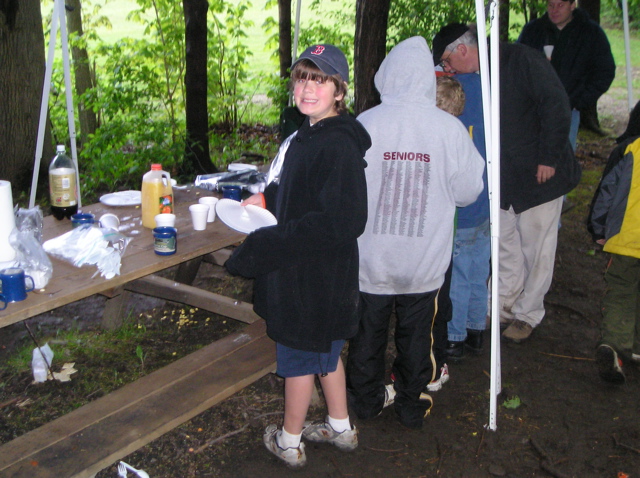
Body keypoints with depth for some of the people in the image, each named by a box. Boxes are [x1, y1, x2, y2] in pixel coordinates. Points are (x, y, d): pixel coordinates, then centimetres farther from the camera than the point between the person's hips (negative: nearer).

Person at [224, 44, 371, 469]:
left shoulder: (338, 145, -25)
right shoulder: (310, 135, 6)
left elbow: (341, 221, -31)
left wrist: (270, 244, -29)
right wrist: (267, 198, 10)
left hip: (317, 274, -9)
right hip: (306, 269, 9)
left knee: (299, 354, 8)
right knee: (325, 350, 22)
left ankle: (289, 442, 29)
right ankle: (340, 428, 41)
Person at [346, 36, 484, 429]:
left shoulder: (364, 124, -14)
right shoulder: (450, 129, -13)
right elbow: (468, 192, -5)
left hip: (371, 257, 0)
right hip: (424, 261, 0)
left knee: (369, 331, 18)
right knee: (416, 336, 18)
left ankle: (367, 398, 35)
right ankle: (411, 406, 32)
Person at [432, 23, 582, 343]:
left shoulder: (522, 60, -16)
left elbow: (557, 108, -18)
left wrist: (548, 158, -18)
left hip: (540, 174, -6)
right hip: (502, 178, 6)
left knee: (535, 248, 5)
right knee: (505, 242, 14)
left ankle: (528, 314, 21)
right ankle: (505, 304, 32)